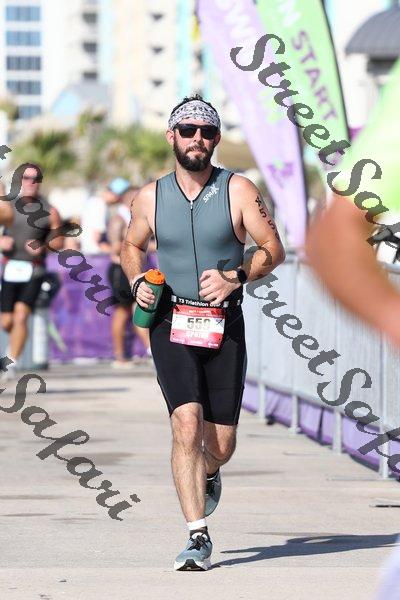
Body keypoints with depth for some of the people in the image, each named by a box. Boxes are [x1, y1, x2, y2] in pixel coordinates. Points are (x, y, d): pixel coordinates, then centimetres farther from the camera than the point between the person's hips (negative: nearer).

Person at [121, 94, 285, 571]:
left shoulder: (238, 190, 0)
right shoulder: (150, 198, 5)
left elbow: (273, 249, -3)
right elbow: (131, 246, 22)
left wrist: (235, 278, -19)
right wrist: (137, 282, 2)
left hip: (224, 326, 0)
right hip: (171, 323, 0)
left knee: (220, 445, 5)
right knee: (187, 424, -19)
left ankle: (207, 475, 44)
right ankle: (198, 538, -17)